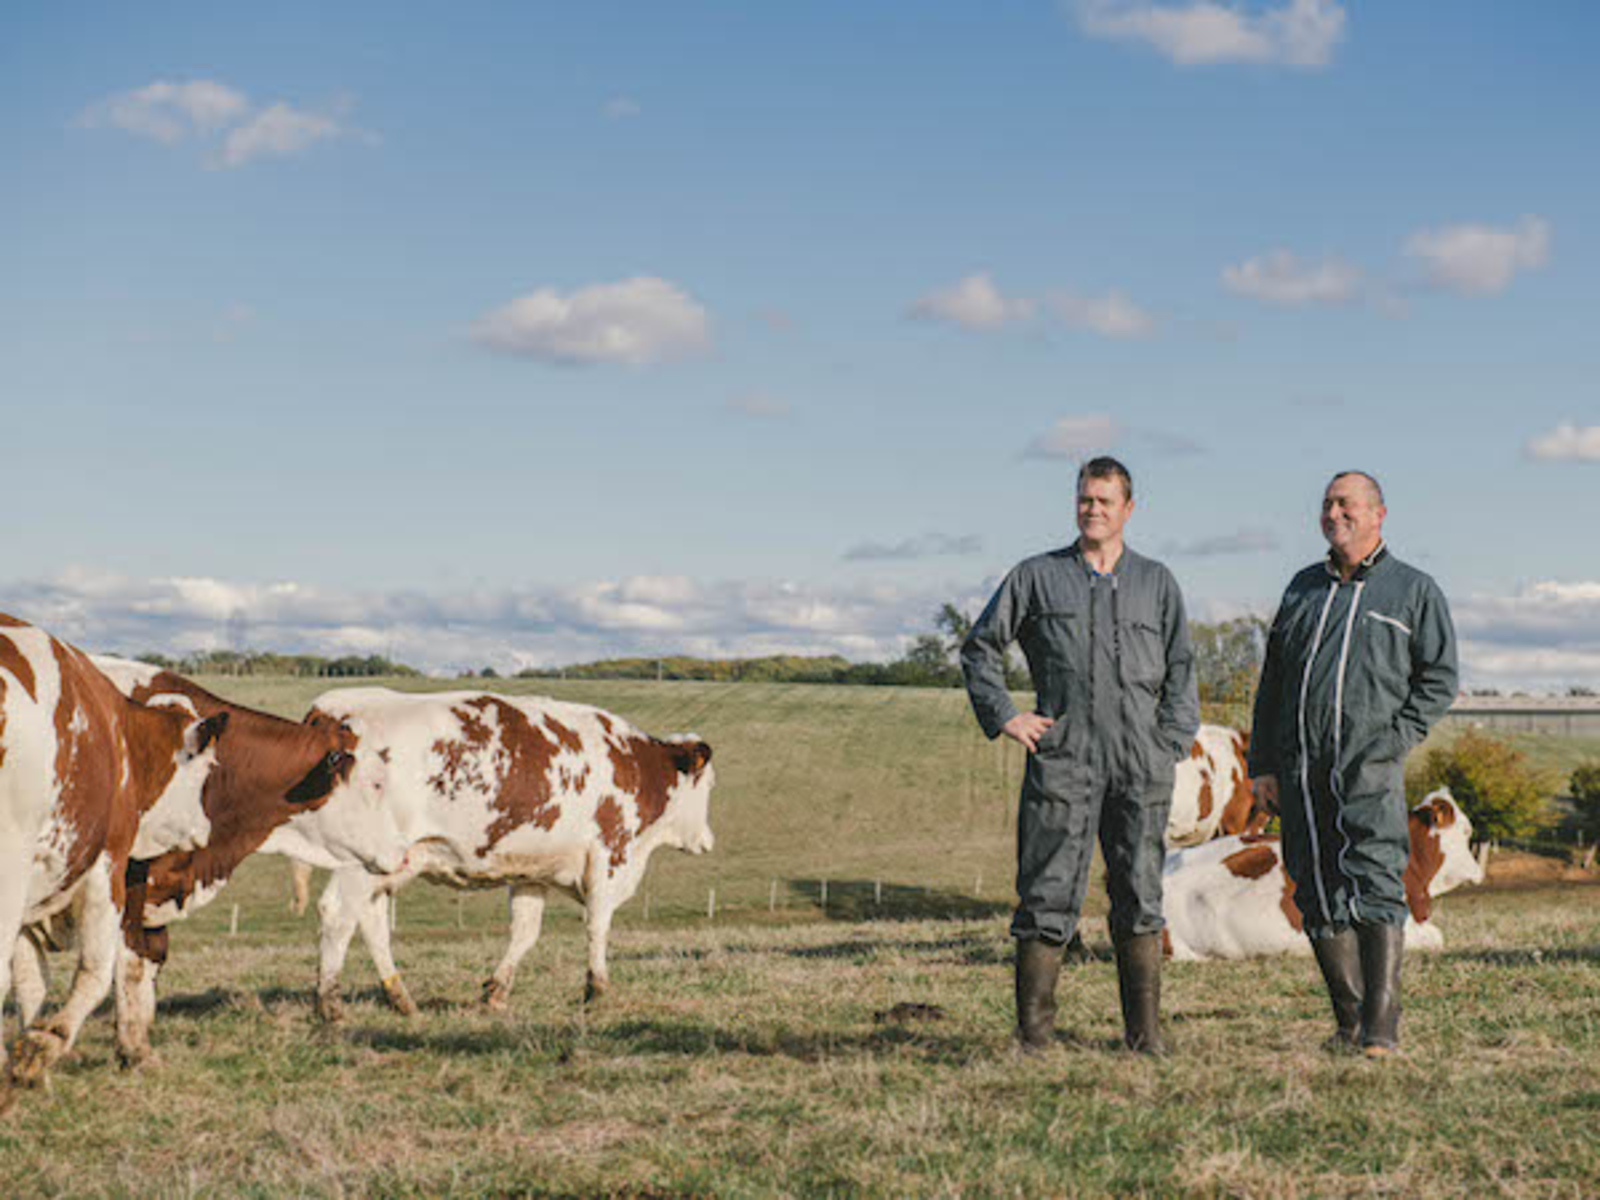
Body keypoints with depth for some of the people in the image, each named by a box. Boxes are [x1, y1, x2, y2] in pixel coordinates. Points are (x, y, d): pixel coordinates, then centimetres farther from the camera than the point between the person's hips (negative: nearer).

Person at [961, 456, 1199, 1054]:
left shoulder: (1157, 583, 15)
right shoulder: (1037, 576, 10)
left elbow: (1180, 669, 16)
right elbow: (981, 646, 15)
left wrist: (1171, 742, 3)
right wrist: (1002, 714, 3)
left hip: (1140, 768, 2)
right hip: (1061, 760, -1)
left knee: (1140, 899, 4)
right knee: (1047, 898, -4)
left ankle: (1146, 1034, 11)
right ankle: (1033, 1035, 1)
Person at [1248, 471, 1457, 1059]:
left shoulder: (1414, 590, 8)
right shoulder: (1304, 588, 20)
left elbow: (1439, 678, 4)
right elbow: (1272, 683, 20)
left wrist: (1396, 740, -8)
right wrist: (1262, 765, 13)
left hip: (1370, 767, -4)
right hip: (1299, 770, 5)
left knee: (1374, 888, -14)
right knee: (1318, 897, 4)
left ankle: (1381, 1027, -14)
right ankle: (1349, 1022, 13)